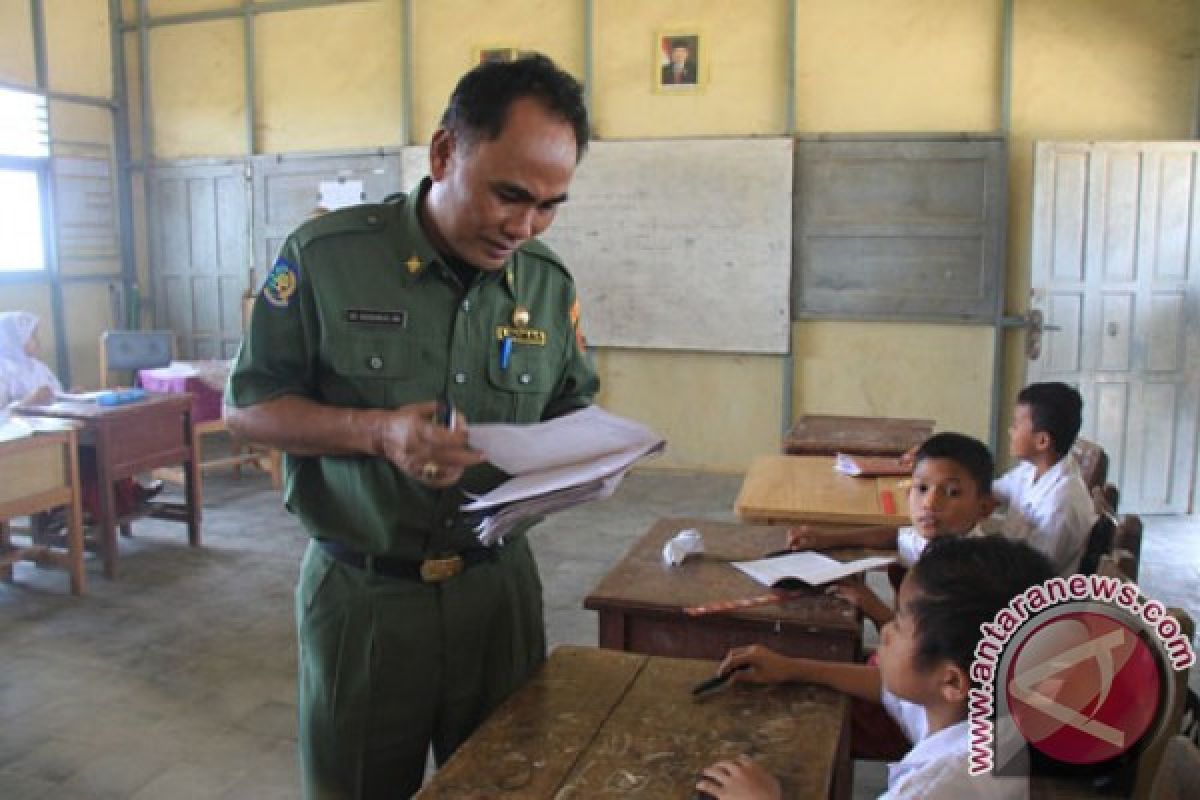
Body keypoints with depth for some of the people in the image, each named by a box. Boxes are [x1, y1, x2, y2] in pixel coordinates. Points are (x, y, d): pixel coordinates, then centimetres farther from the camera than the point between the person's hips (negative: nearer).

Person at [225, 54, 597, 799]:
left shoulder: (550, 283, 0)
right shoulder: (324, 256, -12)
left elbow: (573, 414, 10)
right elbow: (249, 408, -7)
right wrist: (377, 431, -23)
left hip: (498, 586, 3)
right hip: (361, 595, -2)